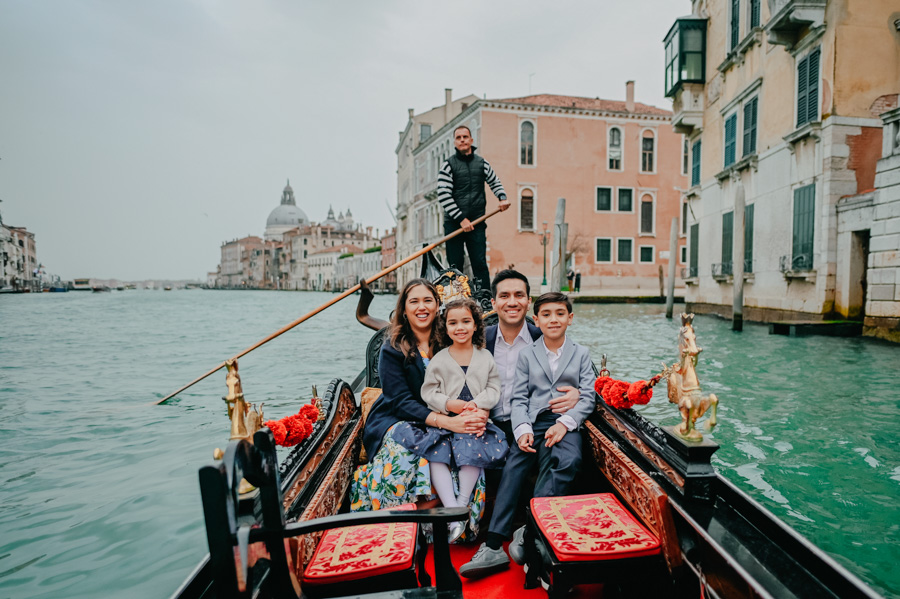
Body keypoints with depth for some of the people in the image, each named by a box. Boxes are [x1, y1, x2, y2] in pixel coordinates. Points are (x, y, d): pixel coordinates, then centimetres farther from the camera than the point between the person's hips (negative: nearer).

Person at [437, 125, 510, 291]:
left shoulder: (482, 163, 11)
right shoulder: (448, 164, 0)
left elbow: (495, 182, 24)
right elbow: (443, 195, -8)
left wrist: (503, 197, 2)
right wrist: (461, 218, -14)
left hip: (476, 222, 2)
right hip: (453, 223, -2)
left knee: (480, 263, 0)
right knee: (455, 265, 2)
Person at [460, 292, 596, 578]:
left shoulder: (581, 354, 16)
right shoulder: (527, 355, 16)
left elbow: (588, 397, 6)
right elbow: (519, 399, 9)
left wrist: (564, 424, -11)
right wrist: (523, 430, -10)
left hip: (566, 423, 0)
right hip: (533, 422, 1)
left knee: (569, 460, -33)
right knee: (514, 463, -27)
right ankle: (493, 546, -31)